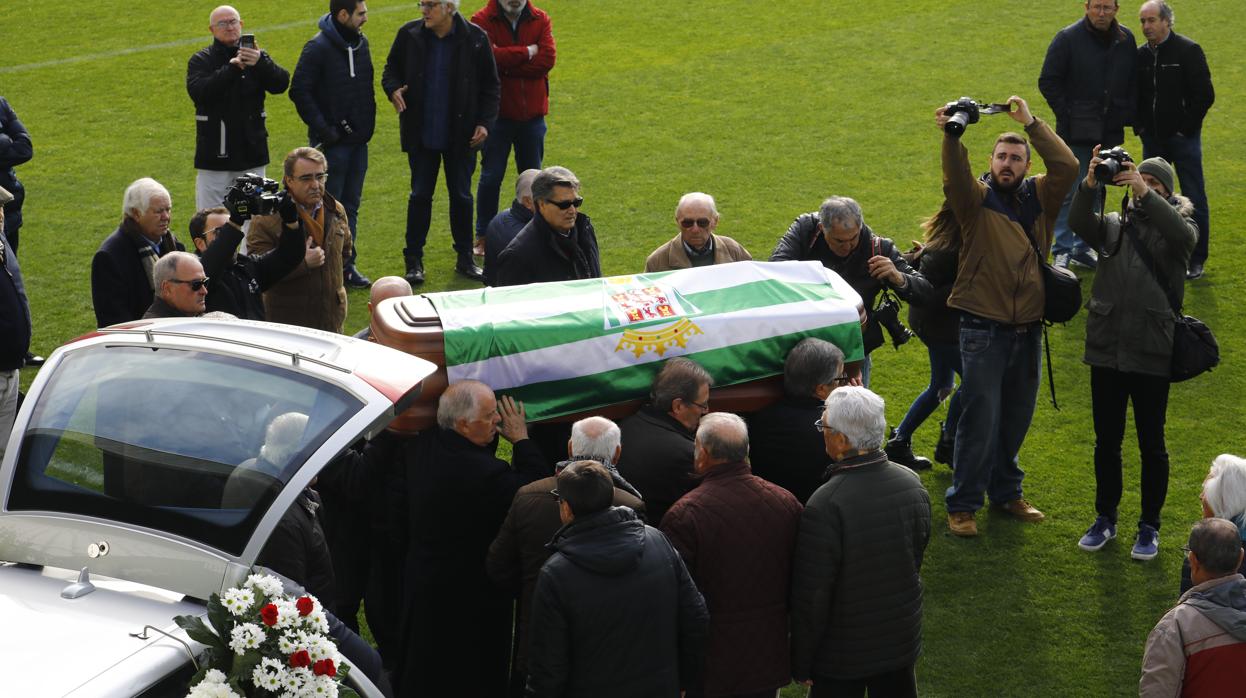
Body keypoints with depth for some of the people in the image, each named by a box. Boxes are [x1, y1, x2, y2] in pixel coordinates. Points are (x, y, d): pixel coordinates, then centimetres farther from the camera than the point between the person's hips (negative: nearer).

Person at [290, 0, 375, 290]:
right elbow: (299, 91, -14)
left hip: (358, 140, 7)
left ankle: (347, 266, 20)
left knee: (350, 207, 13)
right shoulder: (318, 48, -14)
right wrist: (322, 129, -16)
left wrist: (368, 124, 10)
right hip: (332, 143, -7)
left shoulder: (360, 43, 8)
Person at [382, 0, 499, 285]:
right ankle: (414, 262, 11)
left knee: (461, 195, 9)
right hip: (421, 134, 0)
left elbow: (490, 85, 1)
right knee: (420, 195, 4)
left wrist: (485, 121, -8)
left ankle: (465, 259, 21)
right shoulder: (410, 34, -3)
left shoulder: (475, 38, -6)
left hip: (461, 134, 0)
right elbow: (391, 69, 11)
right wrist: (393, 89, -11)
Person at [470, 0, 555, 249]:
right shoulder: (482, 21, -8)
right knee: (491, 177, 2)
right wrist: (527, 53, -16)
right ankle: (483, 236, 14)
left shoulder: (540, 20, 0)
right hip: (497, 114, -3)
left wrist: (506, 62, -18)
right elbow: (486, 57, -25)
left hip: (532, 114, 3)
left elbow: (547, 60, -14)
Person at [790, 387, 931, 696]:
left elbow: (812, 596, -21)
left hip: (842, 654, -5)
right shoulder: (912, 484, -9)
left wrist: (801, 664, -9)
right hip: (902, 641, 5)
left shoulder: (825, 507, -28)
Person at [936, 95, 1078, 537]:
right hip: (984, 330, -4)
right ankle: (962, 505, 3)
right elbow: (956, 178, -23)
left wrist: (1031, 123, -15)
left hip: (1027, 330, 4)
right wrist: (952, 137, -41)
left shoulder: (1039, 197, 7)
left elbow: (1066, 167, -9)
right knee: (980, 419, -5)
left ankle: (1006, 492, 31)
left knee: (1016, 419, 15)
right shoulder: (976, 198, -2)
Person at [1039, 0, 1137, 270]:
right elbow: (1048, 82, -5)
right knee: (1071, 192, -6)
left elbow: (1134, 82, 16)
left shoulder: (1126, 40, 5)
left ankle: (1083, 248, 21)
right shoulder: (1068, 38, -8)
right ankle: (1062, 251, 0)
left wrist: (1127, 114, 4)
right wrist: (1066, 115, -11)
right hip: (1076, 133, -5)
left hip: (1109, 132, 5)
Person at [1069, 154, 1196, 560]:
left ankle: (1150, 527, 17)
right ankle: (1105, 518, 26)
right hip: (1106, 349, 3)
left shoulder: (1176, 225, 3)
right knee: (1106, 441, 12)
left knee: (1151, 445, 6)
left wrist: (1145, 193, -29)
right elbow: (1078, 223, -10)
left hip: (1151, 354, -3)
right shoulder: (1114, 224, 9)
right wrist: (1090, 184, -27)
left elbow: (1184, 234, -22)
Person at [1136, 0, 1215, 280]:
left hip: (1183, 138, -5)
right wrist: (1139, 125, 7)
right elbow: (1134, 94, 19)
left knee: (1194, 200, -1)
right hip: (1153, 139, 5)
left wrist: (1187, 127, -11)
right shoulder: (1141, 55, 7)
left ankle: (1196, 260, 5)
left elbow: (1205, 95, -10)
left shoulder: (1188, 51, -9)